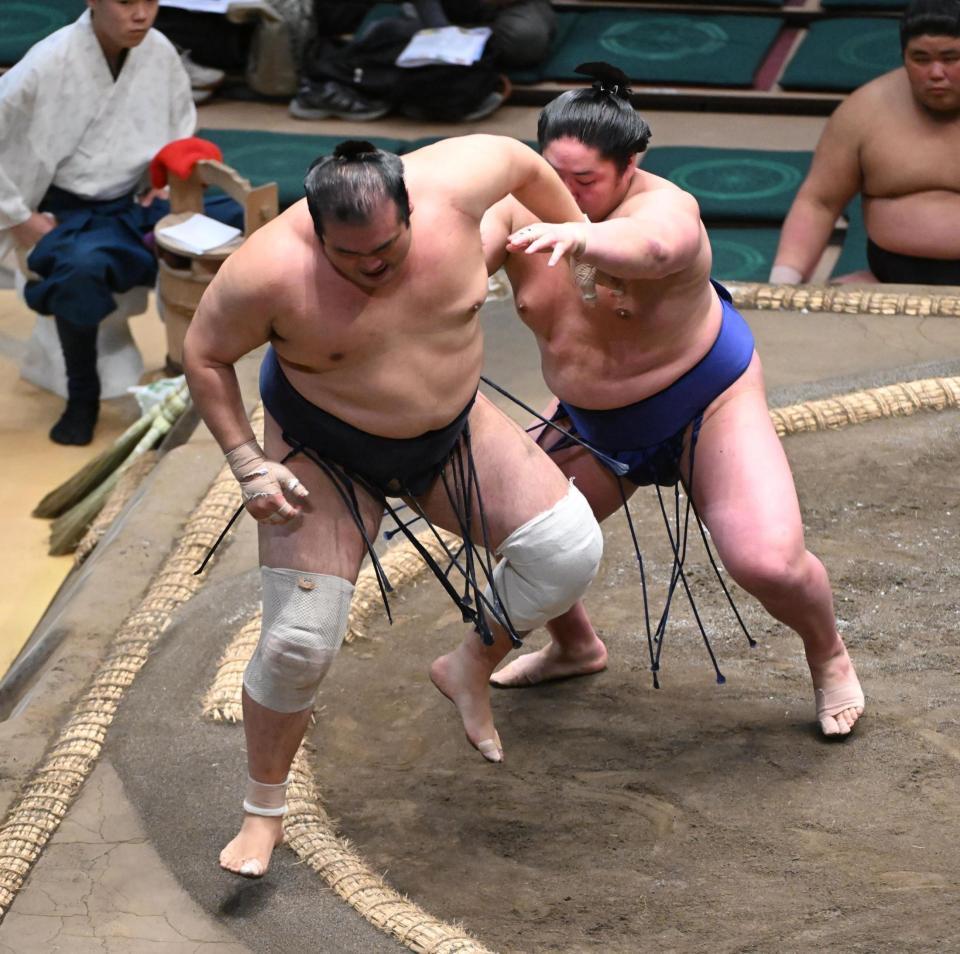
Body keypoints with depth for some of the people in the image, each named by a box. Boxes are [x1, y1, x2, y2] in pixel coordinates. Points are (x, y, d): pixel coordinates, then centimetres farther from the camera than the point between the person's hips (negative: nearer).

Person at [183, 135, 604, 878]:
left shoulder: (451, 186, -25)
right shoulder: (271, 271, -30)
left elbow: (519, 159, -2)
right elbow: (205, 355, -13)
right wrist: (248, 464, -18)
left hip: (450, 433, 4)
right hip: (324, 454, -3)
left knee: (570, 551, -9)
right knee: (298, 644, -9)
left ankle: (470, 669, 19)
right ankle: (263, 812, 16)